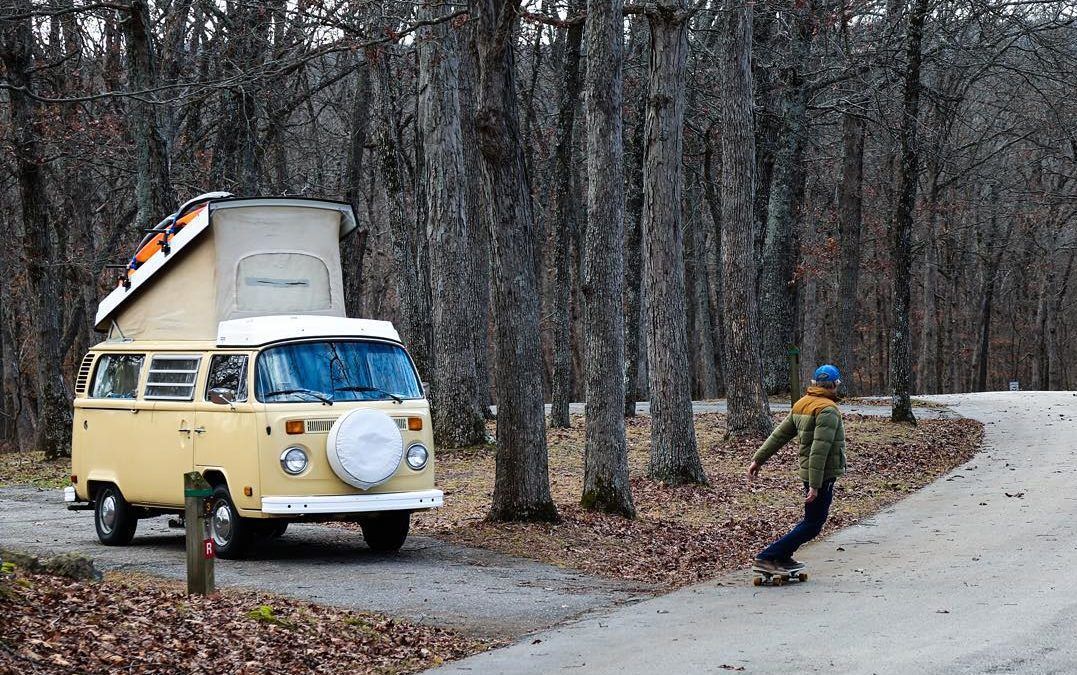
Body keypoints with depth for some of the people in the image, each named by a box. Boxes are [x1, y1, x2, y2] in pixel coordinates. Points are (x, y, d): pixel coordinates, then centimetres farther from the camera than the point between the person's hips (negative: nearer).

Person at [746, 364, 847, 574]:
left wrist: (758, 459, 16)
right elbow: (819, 450, -24)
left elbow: (779, 435, 12)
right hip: (823, 476, -9)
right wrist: (814, 486, -26)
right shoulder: (828, 410, -18)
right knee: (813, 524, -3)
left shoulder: (801, 405, 10)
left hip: (808, 472, 9)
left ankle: (784, 558, 21)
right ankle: (769, 557, -7)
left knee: (814, 520, 19)